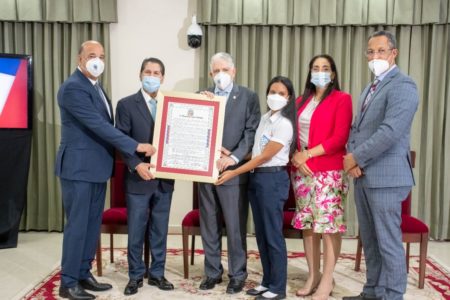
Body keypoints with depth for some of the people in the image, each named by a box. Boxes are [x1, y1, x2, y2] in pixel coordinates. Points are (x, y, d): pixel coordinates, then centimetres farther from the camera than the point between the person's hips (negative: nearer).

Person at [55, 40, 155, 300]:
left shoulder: (96, 86, 14)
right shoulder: (73, 87, -16)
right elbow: (99, 126, -24)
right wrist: (136, 146, -24)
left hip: (97, 167, 9)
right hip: (78, 167, -9)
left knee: (93, 224, 14)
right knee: (77, 225, -1)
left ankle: (84, 274, 26)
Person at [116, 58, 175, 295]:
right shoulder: (126, 104, -2)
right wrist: (136, 165, -18)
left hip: (164, 179, 3)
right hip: (139, 178, -3)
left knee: (160, 230, 12)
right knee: (136, 231, 6)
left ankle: (156, 273, 25)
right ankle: (135, 276, 21)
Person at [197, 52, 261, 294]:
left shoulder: (249, 97, 1)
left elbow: (251, 133, -7)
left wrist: (233, 157, -17)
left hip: (233, 170, -3)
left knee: (235, 227, 2)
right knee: (209, 226, 12)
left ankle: (237, 274, 17)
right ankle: (212, 272, 25)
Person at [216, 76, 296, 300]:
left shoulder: (284, 124, -13)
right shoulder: (264, 118, 12)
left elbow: (264, 157, -15)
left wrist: (234, 173, -12)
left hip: (273, 179, -8)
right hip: (256, 177, 8)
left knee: (273, 234, -2)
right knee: (261, 234, 12)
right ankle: (267, 282, 23)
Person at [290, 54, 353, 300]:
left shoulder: (342, 99, 0)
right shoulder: (301, 101, 17)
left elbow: (340, 137, -10)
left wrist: (308, 154, -13)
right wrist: (295, 156, -5)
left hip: (329, 171, -5)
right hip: (301, 171, 5)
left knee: (329, 223, -4)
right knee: (307, 223, 7)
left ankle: (327, 279, 7)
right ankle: (313, 275, 17)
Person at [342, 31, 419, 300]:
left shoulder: (402, 86, -10)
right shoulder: (369, 89, 19)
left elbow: (390, 131, -21)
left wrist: (357, 158, -14)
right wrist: (352, 158, -1)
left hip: (385, 175, -9)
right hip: (363, 175, 9)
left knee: (388, 242, -1)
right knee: (370, 240, 16)